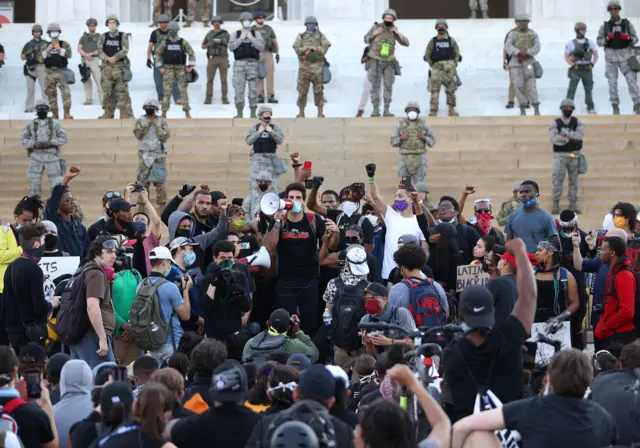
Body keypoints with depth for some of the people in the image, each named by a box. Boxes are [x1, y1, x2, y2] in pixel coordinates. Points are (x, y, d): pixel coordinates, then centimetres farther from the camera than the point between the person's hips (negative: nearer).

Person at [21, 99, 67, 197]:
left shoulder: (54, 123, 4)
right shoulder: (31, 125, 6)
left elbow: (64, 138, 3)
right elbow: (24, 140, 7)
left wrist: (50, 142, -12)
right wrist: (34, 144, -12)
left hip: (51, 156, -1)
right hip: (36, 157, 1)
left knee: (56, 182, -3)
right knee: (34, 181, 4)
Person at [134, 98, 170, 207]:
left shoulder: (162, 122, 4)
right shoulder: (140, 121, 7)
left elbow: (164, 137, -8)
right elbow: (138, 135, -7)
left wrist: (157, 125, -9)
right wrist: (147, 124, -10)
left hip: (159, 154, -1)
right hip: (144, 154, 1)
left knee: (160, 180, -3)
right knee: (143, 179, 0)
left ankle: (162, 204, 1)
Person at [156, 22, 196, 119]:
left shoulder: (183, 42, 3)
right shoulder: (165, 42, 4)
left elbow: (191, 53, 7)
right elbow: (157, 54, 11)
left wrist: (191, 66, -1)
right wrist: (160, 67, 2)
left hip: (181, 69, 0)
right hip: (168, 69, 0)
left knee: (183, 90, -1)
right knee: (167, 91, -4)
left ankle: (187, 112, 4)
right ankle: (164, 113, 1)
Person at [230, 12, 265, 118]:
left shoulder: (256, 34, 11)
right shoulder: (235, 34, 11)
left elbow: (261, 47, -1)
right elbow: (231, 47, -1)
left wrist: (251, 38, -6)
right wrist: (241, 38, -5)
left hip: (253, 63, 0)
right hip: (239, 63, 0)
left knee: (253, 89, 0)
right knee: (239, 89, -5)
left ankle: (253, 113, 5)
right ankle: (239, 113, 1)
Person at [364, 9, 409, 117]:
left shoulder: (394, 31, 2)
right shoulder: (376, 27, -4)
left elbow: (406, 43, -1)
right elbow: (366, 40, 2)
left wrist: (398, 33, -12)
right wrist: (374, 33, -15)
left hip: (389, 63, 2)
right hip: (376, 62, -2)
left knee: (388, 86, -2)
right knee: (375, 86, -3)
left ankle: (386, 110, 3)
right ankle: (376, 110, 2)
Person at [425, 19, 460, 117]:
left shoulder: (451, 41, 9)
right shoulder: (433, 41, 8)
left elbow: (457, 54, 14)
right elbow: (427, 55, 10)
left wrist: (454, 65, 4)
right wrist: (432, 65, 2)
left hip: (449, 66, 1)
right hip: (437, 67, -1)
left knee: (451, 89, 4)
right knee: (434, 89, -10)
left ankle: (451, 110, 13)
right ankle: (433, 111, -12)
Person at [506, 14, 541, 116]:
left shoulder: (533, 34, 6)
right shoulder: (512, 34, 6)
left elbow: (536, 48, -5)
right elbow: (509, 48, -8)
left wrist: (526, 54, -20)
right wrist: (519, 53, -24)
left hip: (529, 62, -1)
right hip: (515, 63, 1)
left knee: (531, 85, -10)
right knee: (518, 86, -4)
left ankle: (536, 110, -10)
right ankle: (522, 110, 4)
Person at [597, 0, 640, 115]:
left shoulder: (627, 23, 3)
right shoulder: (605, 26, 3)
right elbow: (599, 42, 5)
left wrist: (628, 38, -16)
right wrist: (607, 38, -15)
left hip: (626, 56, 0)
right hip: (611, 57, 0)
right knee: (612, 82, -3)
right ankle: (615, 107, 6)